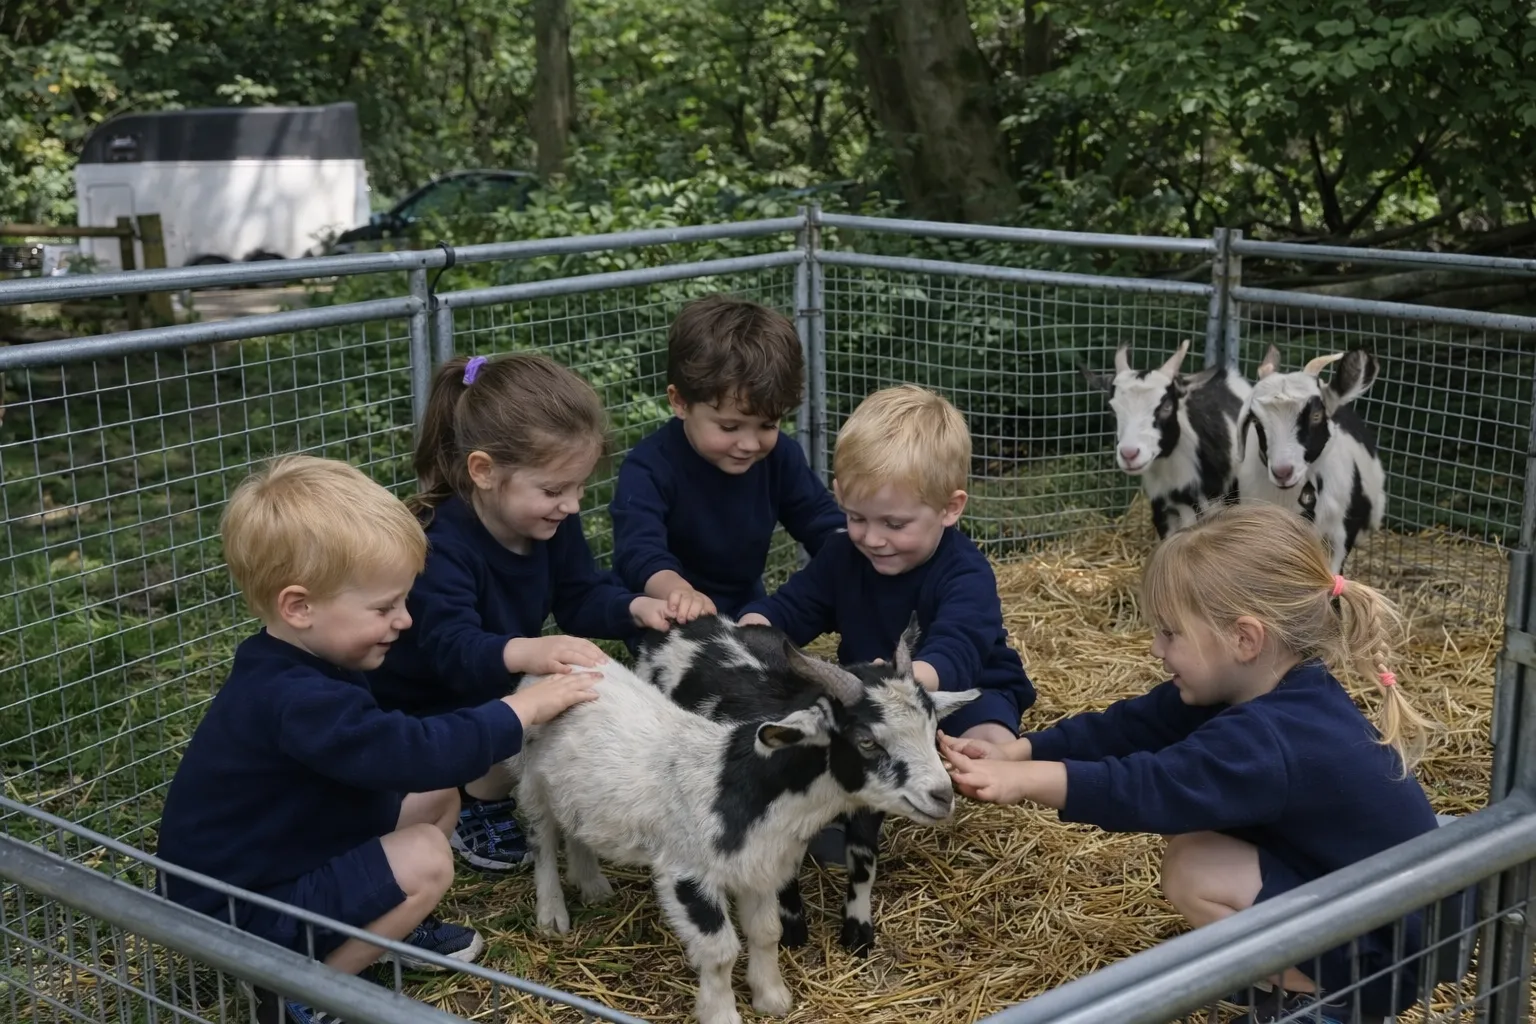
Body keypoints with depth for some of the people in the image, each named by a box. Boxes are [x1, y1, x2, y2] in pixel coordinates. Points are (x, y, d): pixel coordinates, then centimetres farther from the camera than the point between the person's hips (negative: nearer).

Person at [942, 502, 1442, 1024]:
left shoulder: (1270, 742, -31)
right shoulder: (1279, 694, -2)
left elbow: (1149, 788, -37)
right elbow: (1130, 728, -4)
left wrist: (1024, 780, -34)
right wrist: (1014, 752, -11)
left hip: (1381, 948, -10)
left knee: (1191, 872, -19)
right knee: (1196, 836, 5)